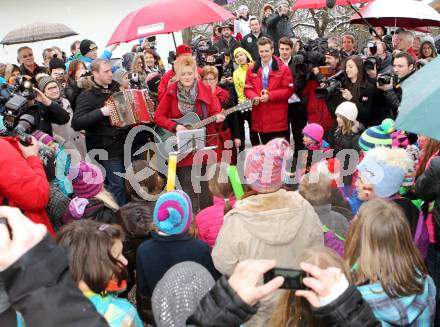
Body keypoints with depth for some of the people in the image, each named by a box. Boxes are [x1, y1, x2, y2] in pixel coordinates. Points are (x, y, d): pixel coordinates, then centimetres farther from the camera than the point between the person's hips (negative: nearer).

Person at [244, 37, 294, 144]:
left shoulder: (283, 68, 0)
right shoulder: (252, 69, 11)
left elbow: (289, 90, -6)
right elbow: (248, 88, 9)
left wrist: (270, 96, -15)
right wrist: (253, 97, -13)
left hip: (278, 119, -3)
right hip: (260, 118, 3)